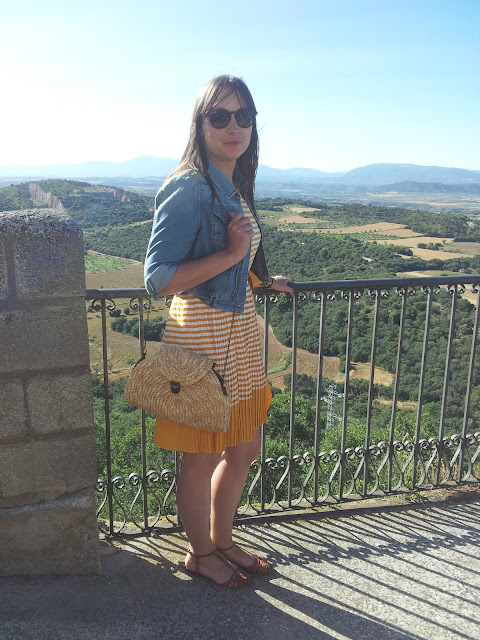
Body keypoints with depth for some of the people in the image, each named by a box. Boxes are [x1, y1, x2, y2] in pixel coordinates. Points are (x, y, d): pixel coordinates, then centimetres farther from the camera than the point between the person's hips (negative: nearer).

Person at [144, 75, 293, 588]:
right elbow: (158, 279, -21)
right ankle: (200, 552, 34)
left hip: (240, 330, 9)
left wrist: (262, 281, 25)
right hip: (201, 335, -8)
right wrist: (231, 253, -22)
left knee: (243, 449, 18)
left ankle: (221, 541, 40)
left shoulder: (235, 186, 11)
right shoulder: (188, 186, -16)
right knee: (202, 457, 9)